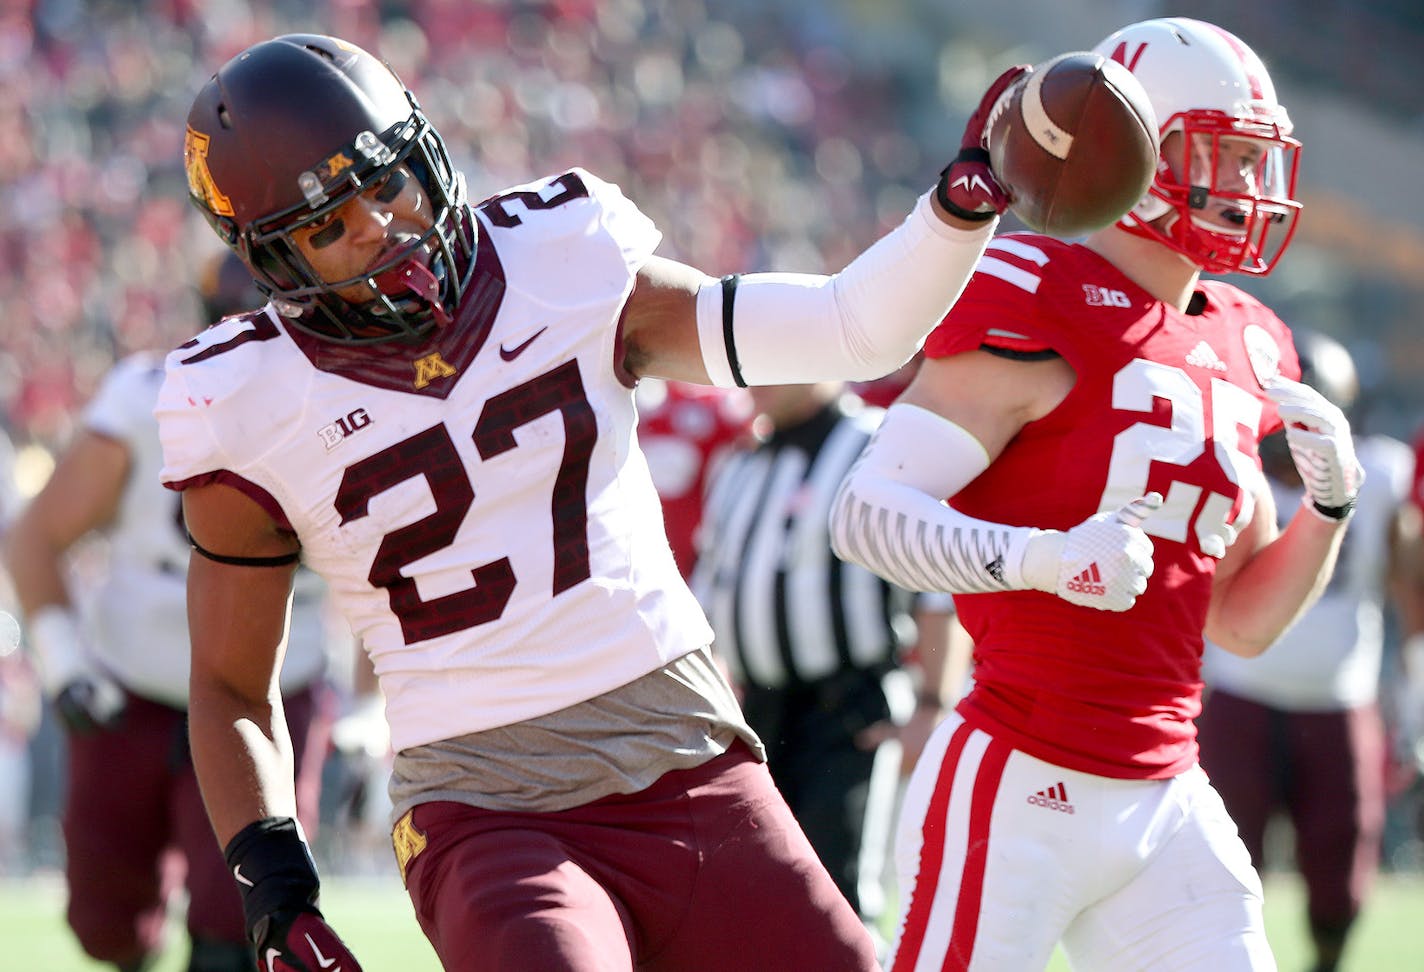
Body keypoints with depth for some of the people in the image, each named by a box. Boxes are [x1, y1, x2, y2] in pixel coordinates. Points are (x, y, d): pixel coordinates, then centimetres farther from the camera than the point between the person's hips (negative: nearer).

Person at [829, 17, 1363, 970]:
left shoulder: (1240, 354, 14)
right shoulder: (1035, 315, -10)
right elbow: (868, 514, -18)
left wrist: (1330, 503, 3)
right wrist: (1035, 557, -33)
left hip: (1166, 804, 7)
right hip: (1017, 791, -7)